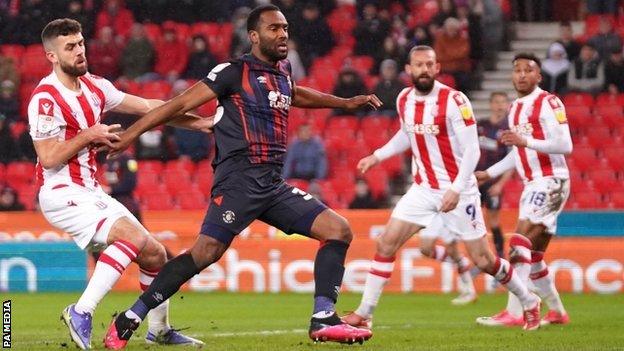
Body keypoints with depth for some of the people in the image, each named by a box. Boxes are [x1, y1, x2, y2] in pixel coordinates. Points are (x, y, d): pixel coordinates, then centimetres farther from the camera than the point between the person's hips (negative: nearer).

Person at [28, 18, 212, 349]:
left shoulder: (94, 86, 9)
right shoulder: (45, 99, -15)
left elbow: (148, 107, 13)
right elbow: (48, 158, -19)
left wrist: (198, 122, 10)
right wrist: (88, 136, -13)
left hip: (91, 192, 8)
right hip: (62, 194, -8)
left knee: (154, 254, 9)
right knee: (133, 237, -27)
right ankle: (81, 313, -25)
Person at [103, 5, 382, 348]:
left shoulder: (283, 72, 19)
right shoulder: (235, 71, -4)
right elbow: (182, 103, -6)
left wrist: (347, 103, 47)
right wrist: (130, 134, -9)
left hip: (273, 185, 8)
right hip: (240, 180, -8)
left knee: (339, 230, -1)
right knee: (206, 252, -21)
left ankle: (323, 320, -4)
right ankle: (128, 321, -14)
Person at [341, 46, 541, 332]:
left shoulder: (454, 101, -17)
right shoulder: (404, 100, 1)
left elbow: (472, 150, -17)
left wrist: (456, 190, -24)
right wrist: (377, 157, 14)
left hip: (458, 189, -5)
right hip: (423, 188, 5)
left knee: (483, 261, 0)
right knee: (386, 243, -7)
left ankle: (529, 302, 22)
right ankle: (364, 314, 0)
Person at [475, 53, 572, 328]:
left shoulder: (548, 103, -10)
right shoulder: (515, 108, 17)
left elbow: (565, 146, -19)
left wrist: (525, 141, -27)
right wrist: (489, 174, 26)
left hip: (551, 181, -9)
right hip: (532, 185, 9)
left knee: (520, 242, -20)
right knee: (533, 257, 12)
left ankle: (514, 313, -25)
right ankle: (557, 311, 25)